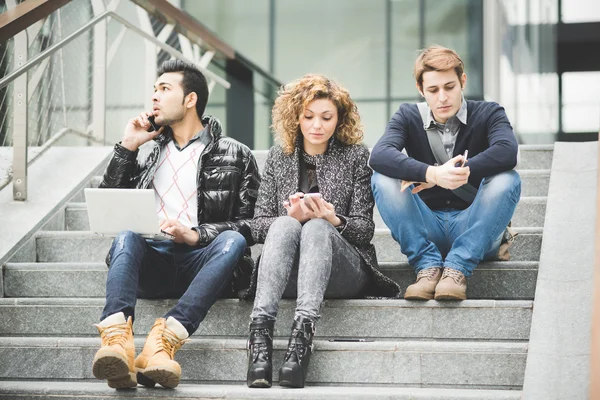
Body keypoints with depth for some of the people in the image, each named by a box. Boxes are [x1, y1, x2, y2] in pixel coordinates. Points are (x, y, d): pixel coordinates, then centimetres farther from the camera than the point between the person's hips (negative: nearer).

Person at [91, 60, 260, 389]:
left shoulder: (235, 155, 14)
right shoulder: (147, 151, 25)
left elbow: (250, 223, 3)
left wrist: (195, 235, -12)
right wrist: (127, 147, 10)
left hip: (201, 262, -2)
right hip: (151, 263, 2)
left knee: (233, 240, -33)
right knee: (126, 235, -30)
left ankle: (165, 338, -48)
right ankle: (116, 338, -56)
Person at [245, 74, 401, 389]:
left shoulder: (356, 157, 9)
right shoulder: (278, 157, 15)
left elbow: (365, 229, 4)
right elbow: (258, 225, 8)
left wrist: (333, 220, -17)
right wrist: (291, 217, -13)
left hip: (344, 270, -1)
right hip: (286, 272, 1)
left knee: (316, 228, -33)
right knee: (285, 225, -32)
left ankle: (304, 330, -53)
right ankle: (260, 329, -50)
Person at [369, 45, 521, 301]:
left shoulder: (487, 114, 1)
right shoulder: (408, 117, 4)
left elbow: (507, 152, -23)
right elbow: (379, 155, -19)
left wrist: (447, 175, -28)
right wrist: (432, 174, -36)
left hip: (473, 228, -1)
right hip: (427, 230, 1)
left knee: (506, 181, -27)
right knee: (383, 179, -20)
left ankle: (457, 268, -26)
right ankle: (428, 266, -23)